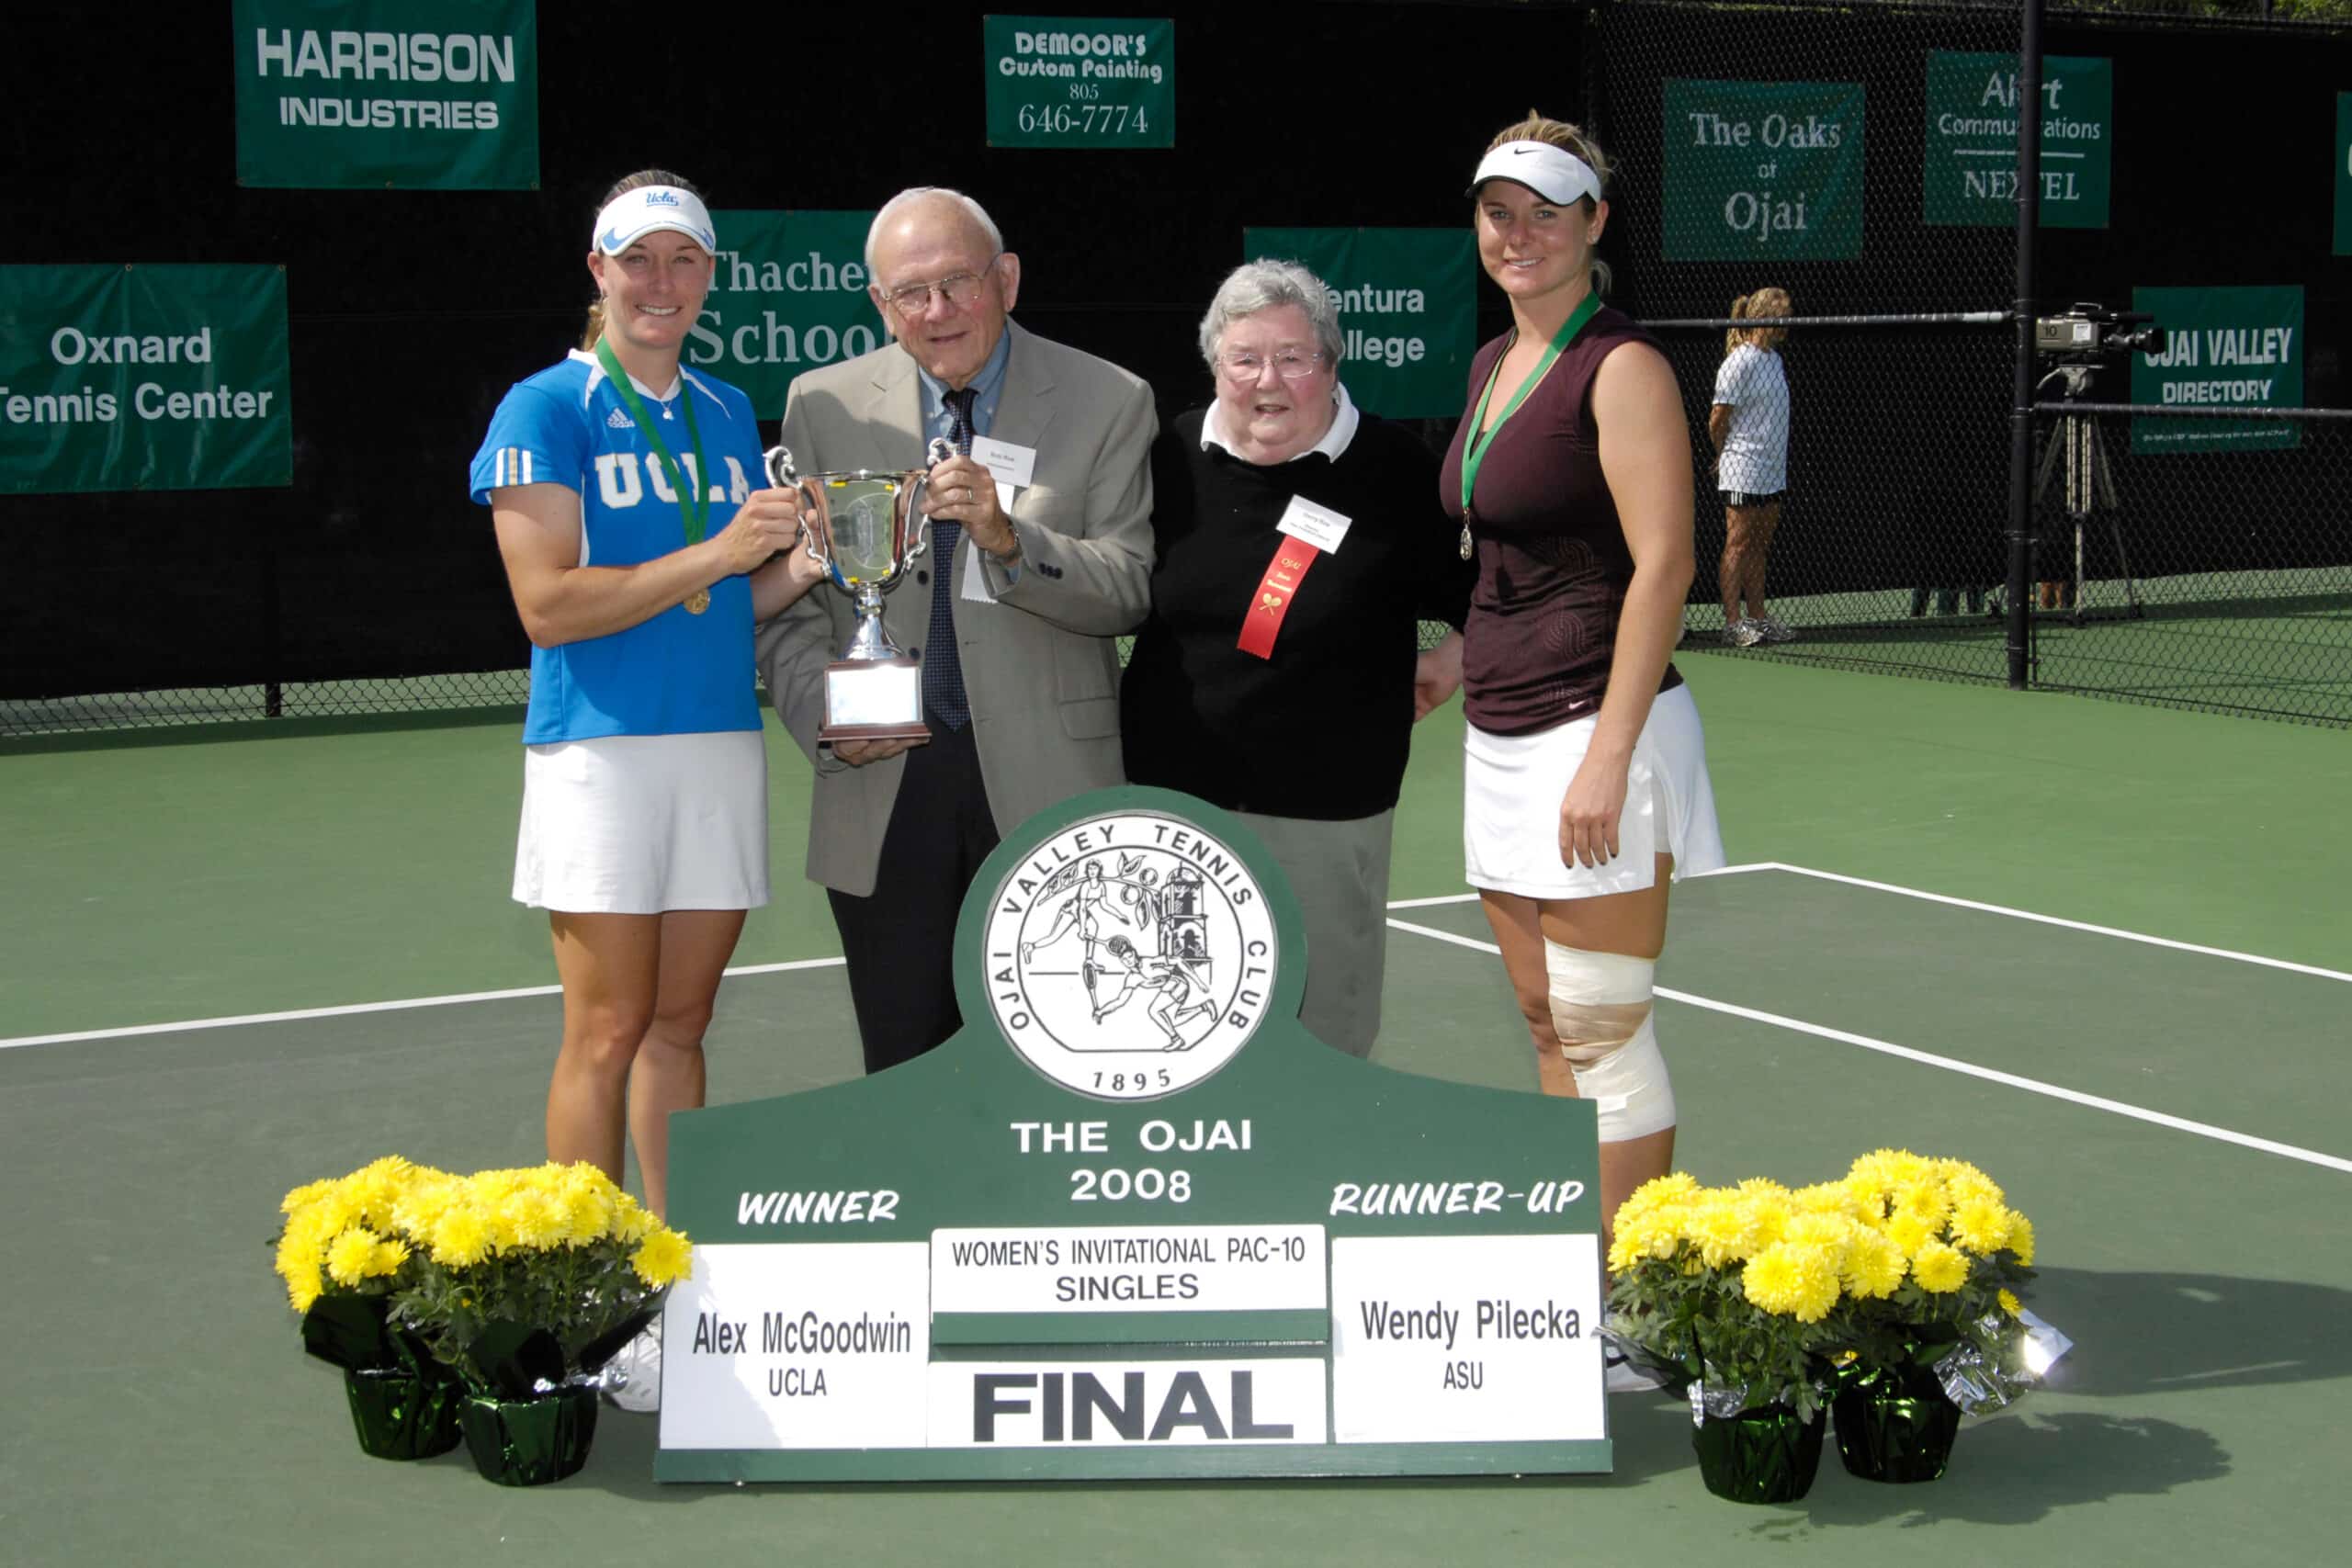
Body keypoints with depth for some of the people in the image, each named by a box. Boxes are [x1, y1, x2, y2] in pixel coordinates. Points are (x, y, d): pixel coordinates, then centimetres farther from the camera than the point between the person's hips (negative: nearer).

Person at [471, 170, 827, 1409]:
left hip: (722, 747, 6)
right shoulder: (546, 410, -4)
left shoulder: (727, 411, 15)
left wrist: (801, 565, -1)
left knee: (679, 1025, 8)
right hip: (600, 750, -6)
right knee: (608, 1030, -5)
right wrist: (713, 554, -18)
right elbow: (548, 602, -13)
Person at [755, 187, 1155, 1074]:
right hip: (884, 791, 1)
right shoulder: (822, 404, 7)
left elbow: (1127, 591, -6)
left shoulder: (1107, 403, 1)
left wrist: (1007, 538, -22)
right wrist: (822, 712, -9)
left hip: (1045, 785, -1)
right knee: (903, 1070, 6)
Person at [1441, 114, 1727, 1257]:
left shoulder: (1622, 367, -11)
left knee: (1604, 1033, -5)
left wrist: (1607, 756, -21)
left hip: (1594, 731, -9)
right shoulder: (1493, 363, 14)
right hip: (1502, 735, 9)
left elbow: (1662, 566, -17)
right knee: (1547, 1023, 12)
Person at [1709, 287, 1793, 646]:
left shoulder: (1773, 357, 13)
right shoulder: (1740, 363, -14)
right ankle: (1733, 623, -3)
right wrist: (1725, 456, 3)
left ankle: (1757, 617, 16)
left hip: (1773, 473, 8)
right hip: (1744, 473, -8)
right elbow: (1718, 419, -12)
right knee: (1739, 544, -5)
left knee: (1760, 545, 11)